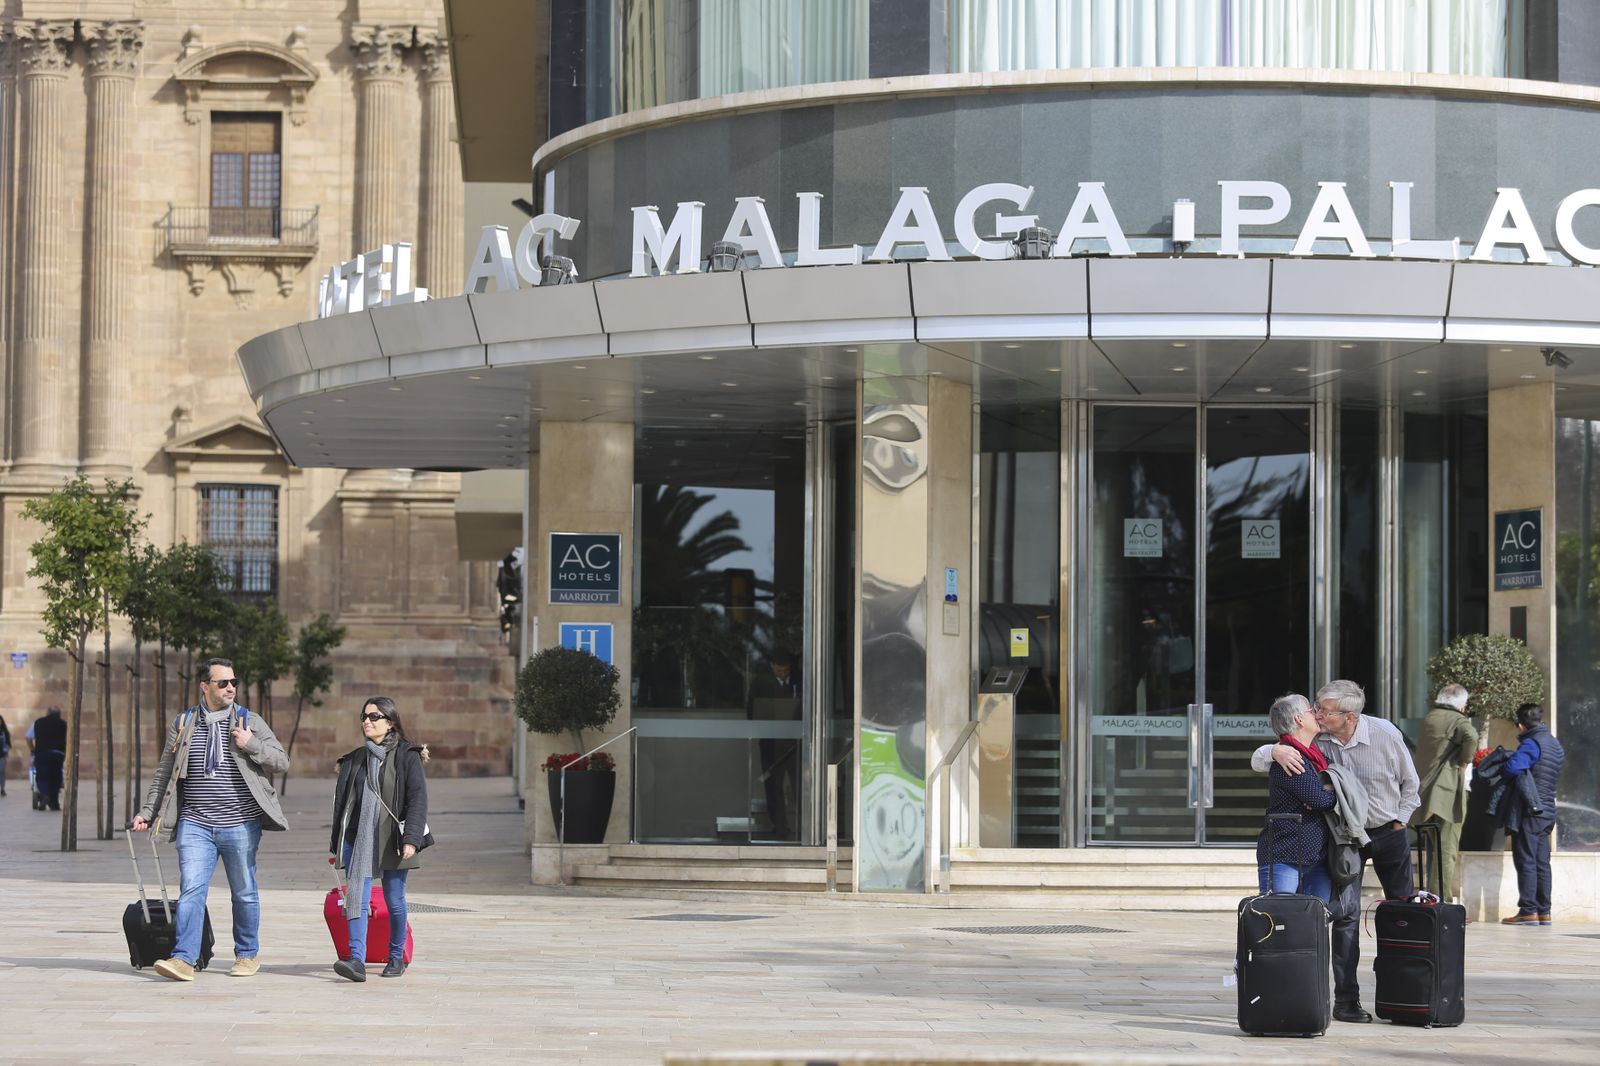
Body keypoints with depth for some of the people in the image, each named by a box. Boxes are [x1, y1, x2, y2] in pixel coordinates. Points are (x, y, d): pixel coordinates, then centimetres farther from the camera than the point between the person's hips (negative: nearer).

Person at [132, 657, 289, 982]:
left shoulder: (249, 722, 5)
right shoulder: (183, 724, 8)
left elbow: (282, 761, 3)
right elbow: (165, 773, 15)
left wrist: (251, 745, -12)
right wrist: (147, 812, 11)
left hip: (240, 825, 0)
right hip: (196, 825, 1)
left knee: (244, 892, 8)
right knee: (191, 890, -10)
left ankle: (248, 955, 23)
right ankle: (184, 959, -14)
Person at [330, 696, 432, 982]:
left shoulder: (407, 757, -1)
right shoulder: (355, 759, 13)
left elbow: (417, 799, -8)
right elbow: (341, 800, 18)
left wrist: (411, 839, -17)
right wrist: (336, 841, 17)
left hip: (391, 840, -3)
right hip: (358, 838, 3)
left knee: (394, 900, 6)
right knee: (356, 899, -11)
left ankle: (396, 957, 24)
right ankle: (356, 961, -19)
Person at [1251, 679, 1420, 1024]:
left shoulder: (1386, 735, -16)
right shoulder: (1314, 741, -15)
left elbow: (1409, 782, 2)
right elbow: (1256, 761, -15)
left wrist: (1399, 823, 0)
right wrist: (1276, 751, -37)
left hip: (1389, 831, 1)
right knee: (1346, 911, -12)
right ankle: (1346, 999, -7)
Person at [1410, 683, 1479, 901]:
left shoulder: (1427, 720, 17)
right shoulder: (1456, 720, -7)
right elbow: (1471, 736, -28)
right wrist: (1465, 761, -12)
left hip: (1425, 792, 7)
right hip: (1447, 793, -7)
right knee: (1447, 850, -6)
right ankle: (1443, 898, -10)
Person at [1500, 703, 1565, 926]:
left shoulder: (1532, 743, -14)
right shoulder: (1556, 745, 14)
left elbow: (1512, 767, -29)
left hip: (1529, 811, -8)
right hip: (1548, 811, 8)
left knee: (1526, 861, -5)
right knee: (1542, 863, 10)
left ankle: (1528, 911, -8)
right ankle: (1544, 912, 11)